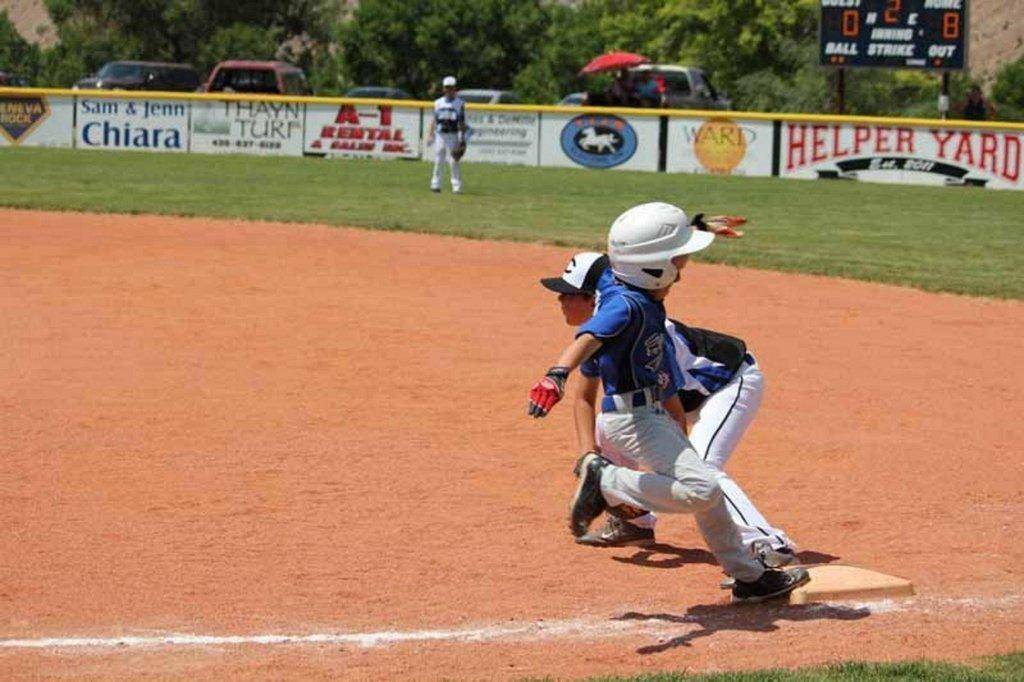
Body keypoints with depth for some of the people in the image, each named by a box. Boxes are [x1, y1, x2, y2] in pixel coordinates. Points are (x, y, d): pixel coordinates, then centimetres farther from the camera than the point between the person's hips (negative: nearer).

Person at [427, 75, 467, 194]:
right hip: (439, 135, 4)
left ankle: (457, 187, -4)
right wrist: (430, 135, 5)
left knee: (454, 162, -7)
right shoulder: (438, 102, 12)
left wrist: (462, 139, -10)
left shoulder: (459, 103, 1)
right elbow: (434, 120, 14)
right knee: (438, 161, 5)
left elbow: (462, 122, -2)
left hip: (452, 135, -4)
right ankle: (436, 184, 10)